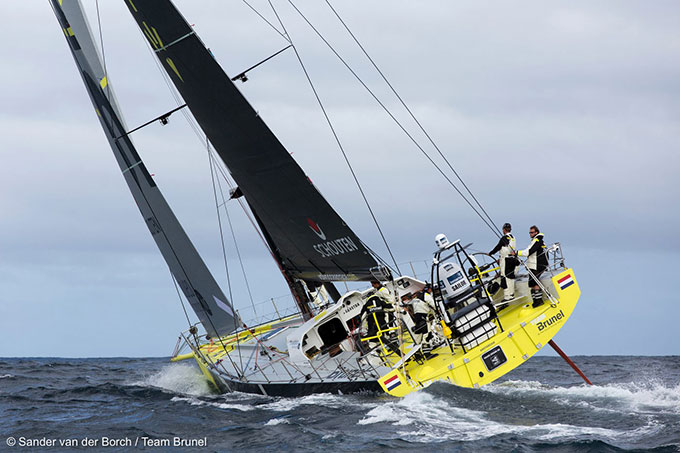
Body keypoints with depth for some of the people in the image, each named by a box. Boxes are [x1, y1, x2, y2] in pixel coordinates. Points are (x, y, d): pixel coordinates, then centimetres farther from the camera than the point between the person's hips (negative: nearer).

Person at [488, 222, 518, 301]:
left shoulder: (504, 238, -14)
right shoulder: (513, 238, 13)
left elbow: (498, 247, -10)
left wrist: (490, 253, 4)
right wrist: (500, 258, 25)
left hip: (506, 260, -9)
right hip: (512, 259, 9)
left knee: (505, 277, -8)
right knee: (511, 276, 15)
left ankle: (507, 296, -11)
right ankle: (511, 294, 21)